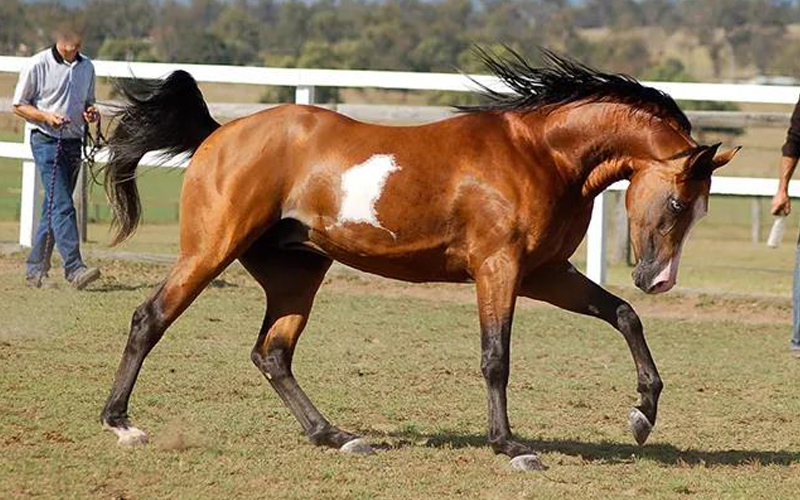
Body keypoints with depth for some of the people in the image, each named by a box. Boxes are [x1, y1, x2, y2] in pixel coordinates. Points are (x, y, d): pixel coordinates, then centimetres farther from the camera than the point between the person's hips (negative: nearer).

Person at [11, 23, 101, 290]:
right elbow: (19, 105, -3)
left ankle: (35, 268, 17)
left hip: (73, 142, 6)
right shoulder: (38, 65, -8)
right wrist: (46, 116, -18)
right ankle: (74, 268, -19)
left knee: (53, 208, 9)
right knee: (62, 206, -14)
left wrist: (91, 113, -2)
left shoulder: (87, 67, 8)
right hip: (47, 141, -6)